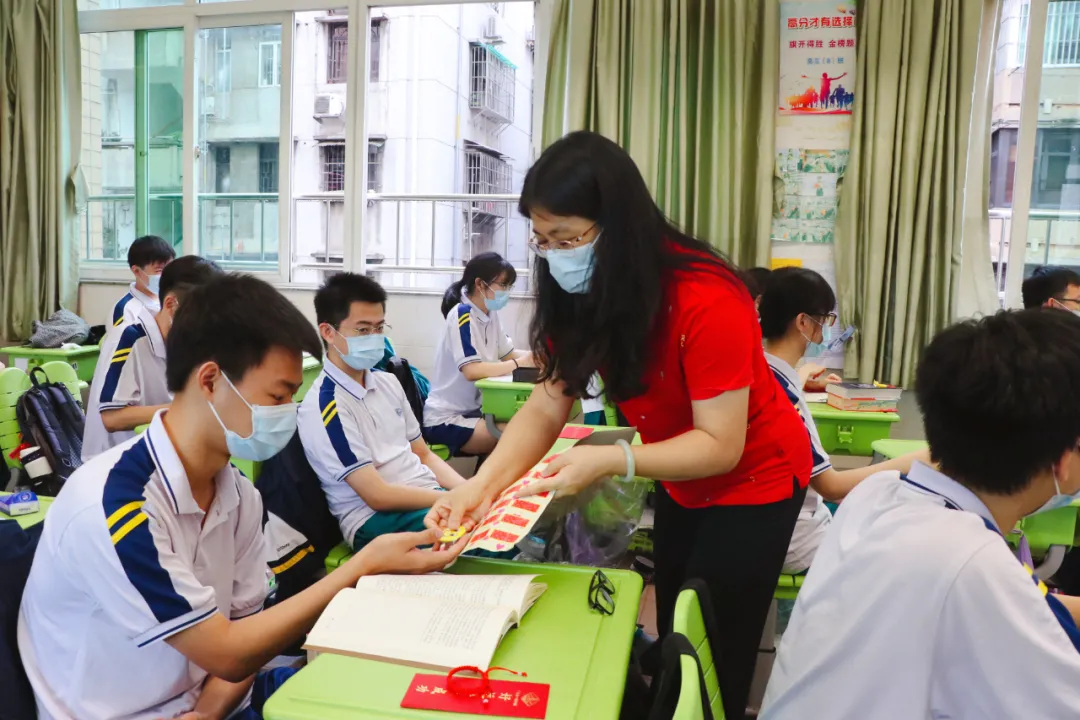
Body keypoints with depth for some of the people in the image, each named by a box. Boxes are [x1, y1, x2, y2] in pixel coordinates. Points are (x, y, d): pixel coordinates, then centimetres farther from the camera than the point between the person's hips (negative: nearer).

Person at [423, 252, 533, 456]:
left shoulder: (491, 314, 5)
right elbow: (472, 370, -27)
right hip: (445, 420, -8)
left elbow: (508, 354, 12)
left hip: (472, 410, 8)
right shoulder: (461, 315, -19)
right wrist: (519, 364, -23)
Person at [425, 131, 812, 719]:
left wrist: (611, 461, -42)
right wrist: (483, 484, -30)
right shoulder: (579, 293, -14)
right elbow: (545, 408, -16)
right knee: (672, 637, 19)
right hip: (680, 482, 6)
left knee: (713, 659, 2)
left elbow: (720, 445, -30)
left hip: (752, 480, -6)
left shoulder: (706, 301, -33)